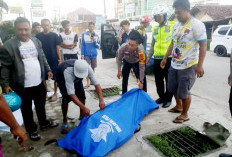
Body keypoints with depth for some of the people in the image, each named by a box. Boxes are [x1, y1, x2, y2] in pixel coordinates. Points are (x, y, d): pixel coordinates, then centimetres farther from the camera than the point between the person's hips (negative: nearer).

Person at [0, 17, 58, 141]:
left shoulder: (36, 41, 4)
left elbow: (42, 58, 16)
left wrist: (48, 70, 14)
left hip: (39, 83, 5)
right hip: (22, 86, -5)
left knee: (41, 105, 21)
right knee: (26, 109, 12)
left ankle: (44, 123, 43)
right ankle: (32, 130, 31)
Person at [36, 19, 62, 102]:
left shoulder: (54, 35, -3)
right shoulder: (38, 36, 2)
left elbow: (58, 48, -3)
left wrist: (60, 59, -9)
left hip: (54, 60, -2)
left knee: (55, 78, 6)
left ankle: (55, 94, 21)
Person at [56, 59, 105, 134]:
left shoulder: (87, 67, -36)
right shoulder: (67, 72, -47)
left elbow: (96, 83, -33)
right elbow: (71, 94, -49)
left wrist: (101, 100, -44)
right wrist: (84, 108, -53)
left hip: (75, 78, 4)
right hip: (62, 76, -3)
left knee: (82, 95, -9)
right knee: (66, 98, -18)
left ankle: (82, 117, 13)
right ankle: (64, 121, 2)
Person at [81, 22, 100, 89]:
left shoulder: (96, 35, 3)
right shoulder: (84, 34, -2)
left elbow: (98, 46, 3)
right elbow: (82, 45, -1)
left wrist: (94, 41, -14)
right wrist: (82, 54, -7)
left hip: (94, 55, 2)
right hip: (86, 55, -2)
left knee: (93, 68, 11)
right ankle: (88, 82, 5)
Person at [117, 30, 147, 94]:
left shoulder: (141, 51, -43)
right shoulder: (123, 47, -40)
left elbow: (142, 67, -36)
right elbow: (119, 59, -18)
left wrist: (141, 81, -34)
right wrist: (119, 71, -15)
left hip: (137, 62, -1)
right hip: (127, 62, 1)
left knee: (143, 78, -8)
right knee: (125, 78, 0)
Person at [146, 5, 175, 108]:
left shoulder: (173, 26, -3)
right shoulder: (154, 29, 13)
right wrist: (149, 57, 17)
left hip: (169, 58, -5)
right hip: (157, 58, 6)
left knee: (169, 80, 5)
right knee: (158, 80, 13)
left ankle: (168, 99, 21)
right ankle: (161, 97, 31)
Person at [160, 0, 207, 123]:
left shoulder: (197, 25, -14)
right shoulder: (176, 26, 8)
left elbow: (203, 46, -16)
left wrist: (199, 65, -22)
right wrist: (165, 58, 17)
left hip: (188, 66, -7)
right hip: (174, 64, 8)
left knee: (183, 92, 3)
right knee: (173, 88, 19)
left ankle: (184, 115, 23)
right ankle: (179, 106, 42)